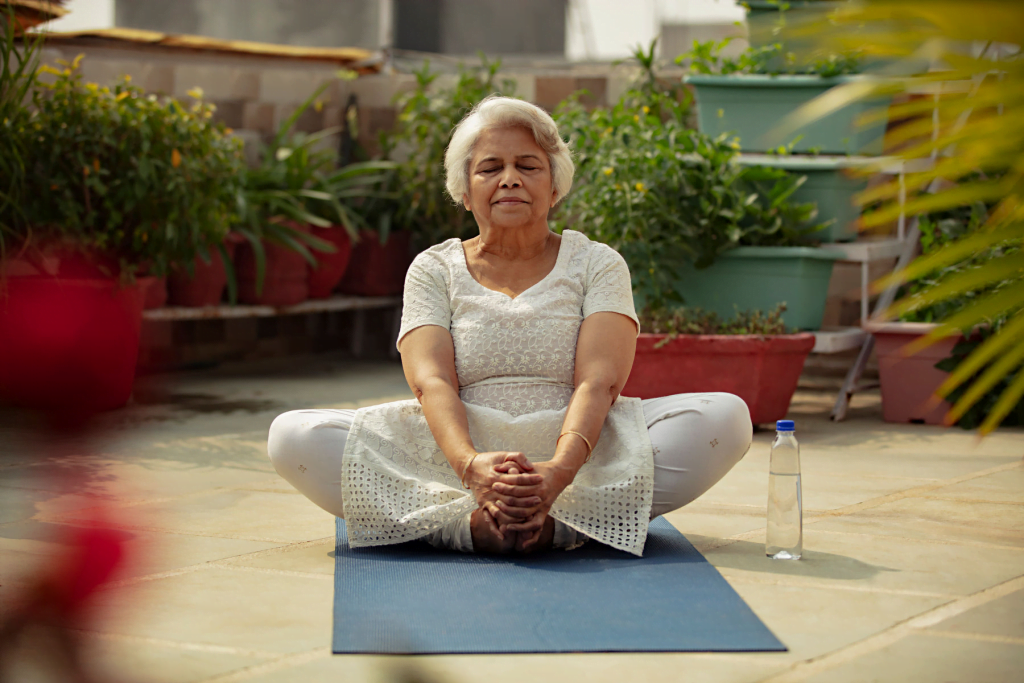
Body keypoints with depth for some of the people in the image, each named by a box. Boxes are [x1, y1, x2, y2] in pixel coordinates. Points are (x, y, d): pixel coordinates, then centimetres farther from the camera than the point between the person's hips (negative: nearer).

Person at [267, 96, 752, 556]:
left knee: (726, 417, -24)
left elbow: (599, 381, -7)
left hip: (576, 447, 0)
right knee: (293, 435, -22)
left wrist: (560, 469, -29)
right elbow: (431, 383, -6)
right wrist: (471, 465, -30)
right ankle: (469, 521, -36)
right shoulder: (434, 270, 11)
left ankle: (562, 522, -35)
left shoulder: (597, 264, 10)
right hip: (460, 451, 0)